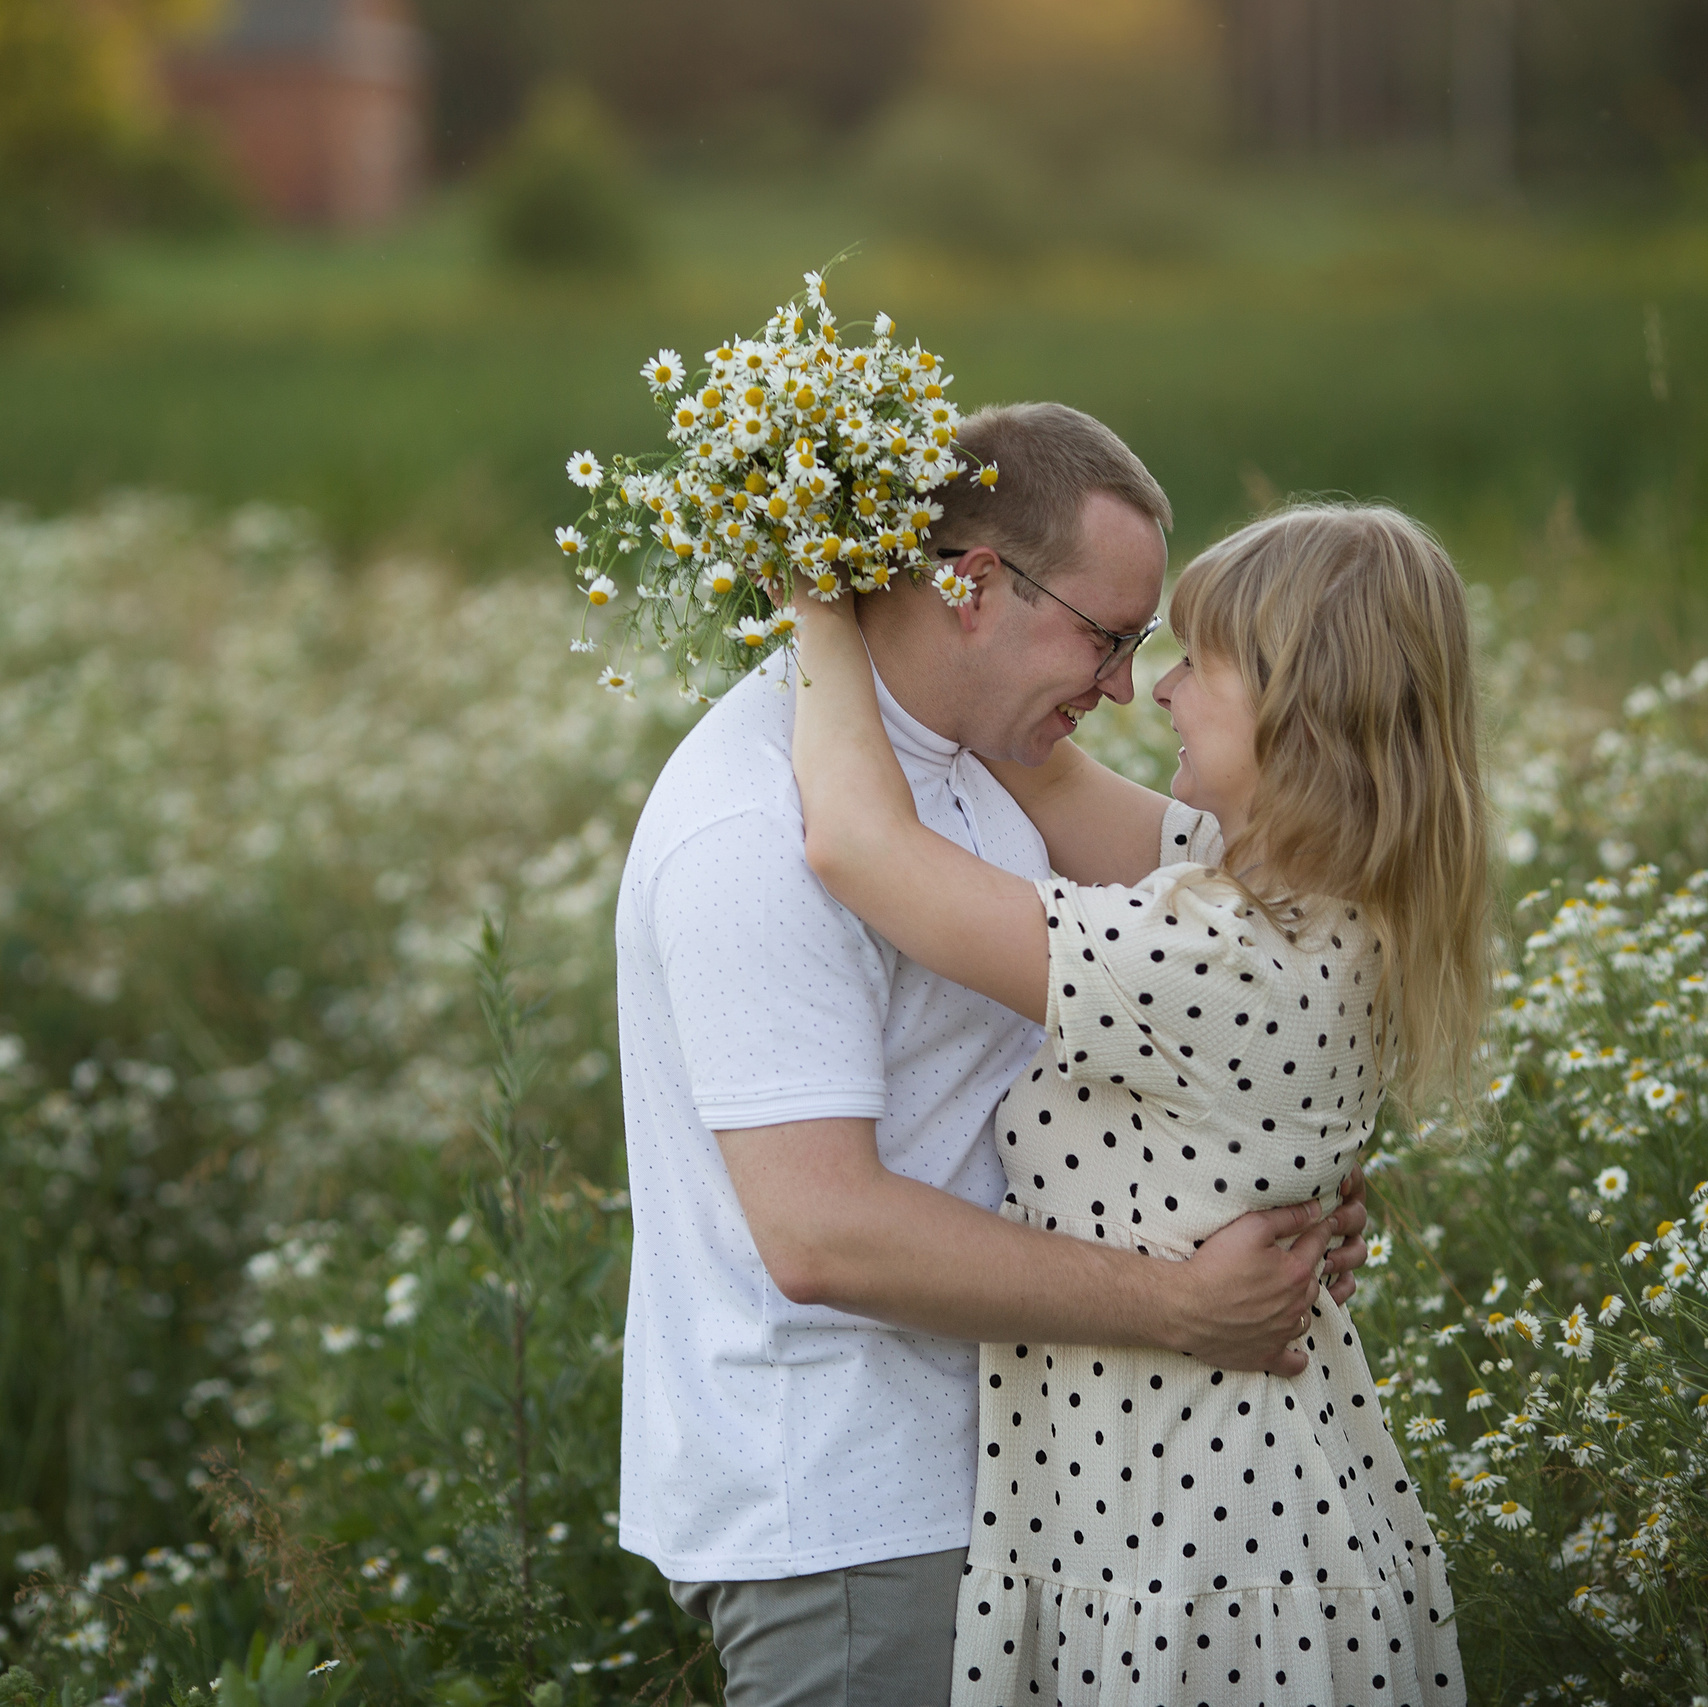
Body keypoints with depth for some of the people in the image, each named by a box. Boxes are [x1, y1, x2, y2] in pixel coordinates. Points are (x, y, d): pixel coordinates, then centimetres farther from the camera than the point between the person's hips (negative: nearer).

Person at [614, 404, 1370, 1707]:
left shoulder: (966, 768, 11)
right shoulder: (763, 827, -22)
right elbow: (821, 1230, -28)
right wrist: (1178, 1306, -23)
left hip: (951, 1474, 9)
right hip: (838, 1524, -9)